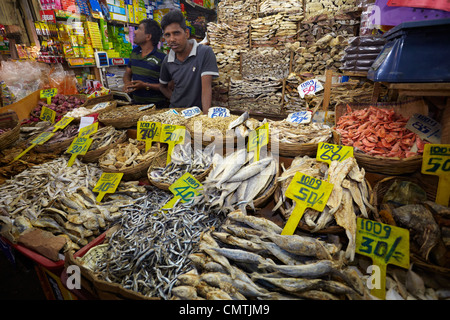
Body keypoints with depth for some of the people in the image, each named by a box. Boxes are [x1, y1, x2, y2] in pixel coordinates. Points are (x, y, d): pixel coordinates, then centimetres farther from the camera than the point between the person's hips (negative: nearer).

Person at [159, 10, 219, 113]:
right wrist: (175, 100, 5)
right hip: (175, 111, 3)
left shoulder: (205, 52, -10)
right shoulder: (167, 60, 3)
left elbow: (206, 87, -17)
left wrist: (206, 115, -27)